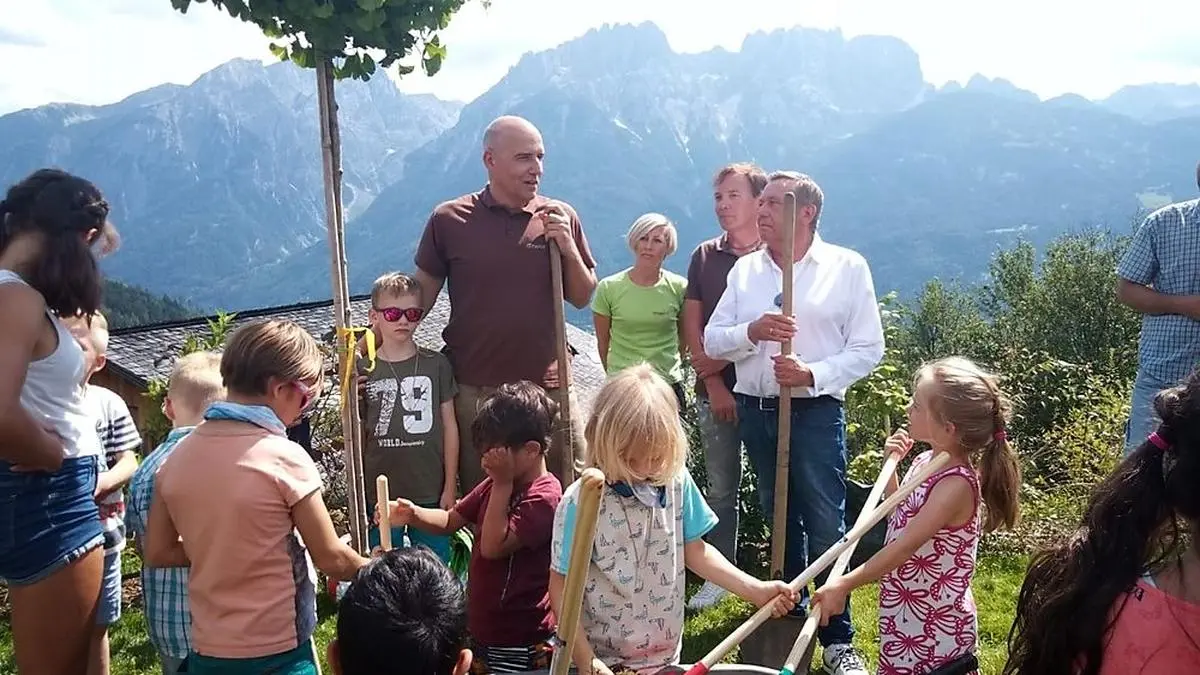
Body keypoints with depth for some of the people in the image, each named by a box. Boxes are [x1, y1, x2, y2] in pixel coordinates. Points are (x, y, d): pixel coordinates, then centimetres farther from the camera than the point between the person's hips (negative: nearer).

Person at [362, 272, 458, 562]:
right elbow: (357, 435, 6)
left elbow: (449, 426, 3)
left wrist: (450, 487, 0)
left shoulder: (436, 364, 1)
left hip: (431, 493, 0)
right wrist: (358, 493, 3)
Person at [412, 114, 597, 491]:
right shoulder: (450, 220, 0)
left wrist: (568, 248, -8)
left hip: (548, 386, 1)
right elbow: (422, 294, 6)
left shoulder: (560, 217, 4)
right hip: (475, 390, -1)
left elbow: (582, 298, 9)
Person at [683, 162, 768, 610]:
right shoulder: (704, 256, 8)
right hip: (715, 390, 4)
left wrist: (719, 361, -10)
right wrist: (713, 384, -5)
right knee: (720, 489, 12)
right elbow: (692, 324, 4)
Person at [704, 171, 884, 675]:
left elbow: (868, 349, -4)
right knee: (780, 519, 16)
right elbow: (712, 342, 5)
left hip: (816, 412, -4)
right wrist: (751, 332, -16)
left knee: (825, 528, -2)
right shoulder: (745, 270, 8)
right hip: (754, 410, 4)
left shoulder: (847, 267, -3)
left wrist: (813, 375, -19)